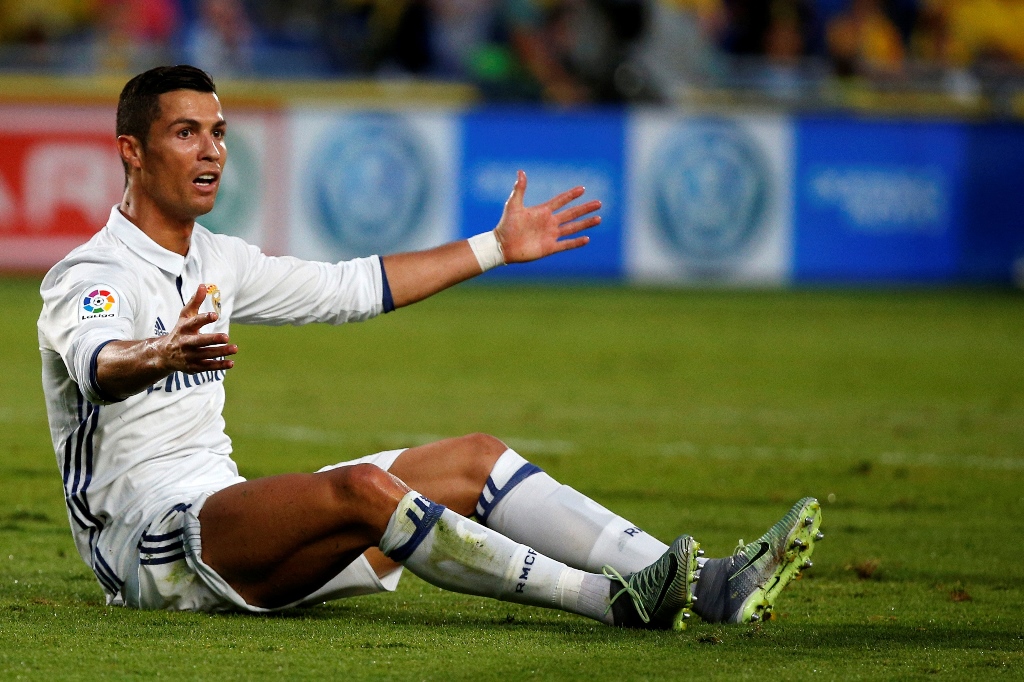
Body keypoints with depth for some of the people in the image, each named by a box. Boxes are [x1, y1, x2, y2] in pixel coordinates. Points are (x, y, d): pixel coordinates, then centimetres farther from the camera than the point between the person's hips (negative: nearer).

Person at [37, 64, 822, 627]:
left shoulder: (214, 261, 15)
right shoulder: (88, 276, -11)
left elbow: (349, 288, 25)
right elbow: (100, 365, -34)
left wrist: (494, 247, 28)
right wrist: (162, 355, -57)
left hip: (226, 513, 9)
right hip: (145, 546, -9)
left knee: (474, 459, -1)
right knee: (360, 488, -33)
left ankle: (707, 585, -11)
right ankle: (612, 600, -36)